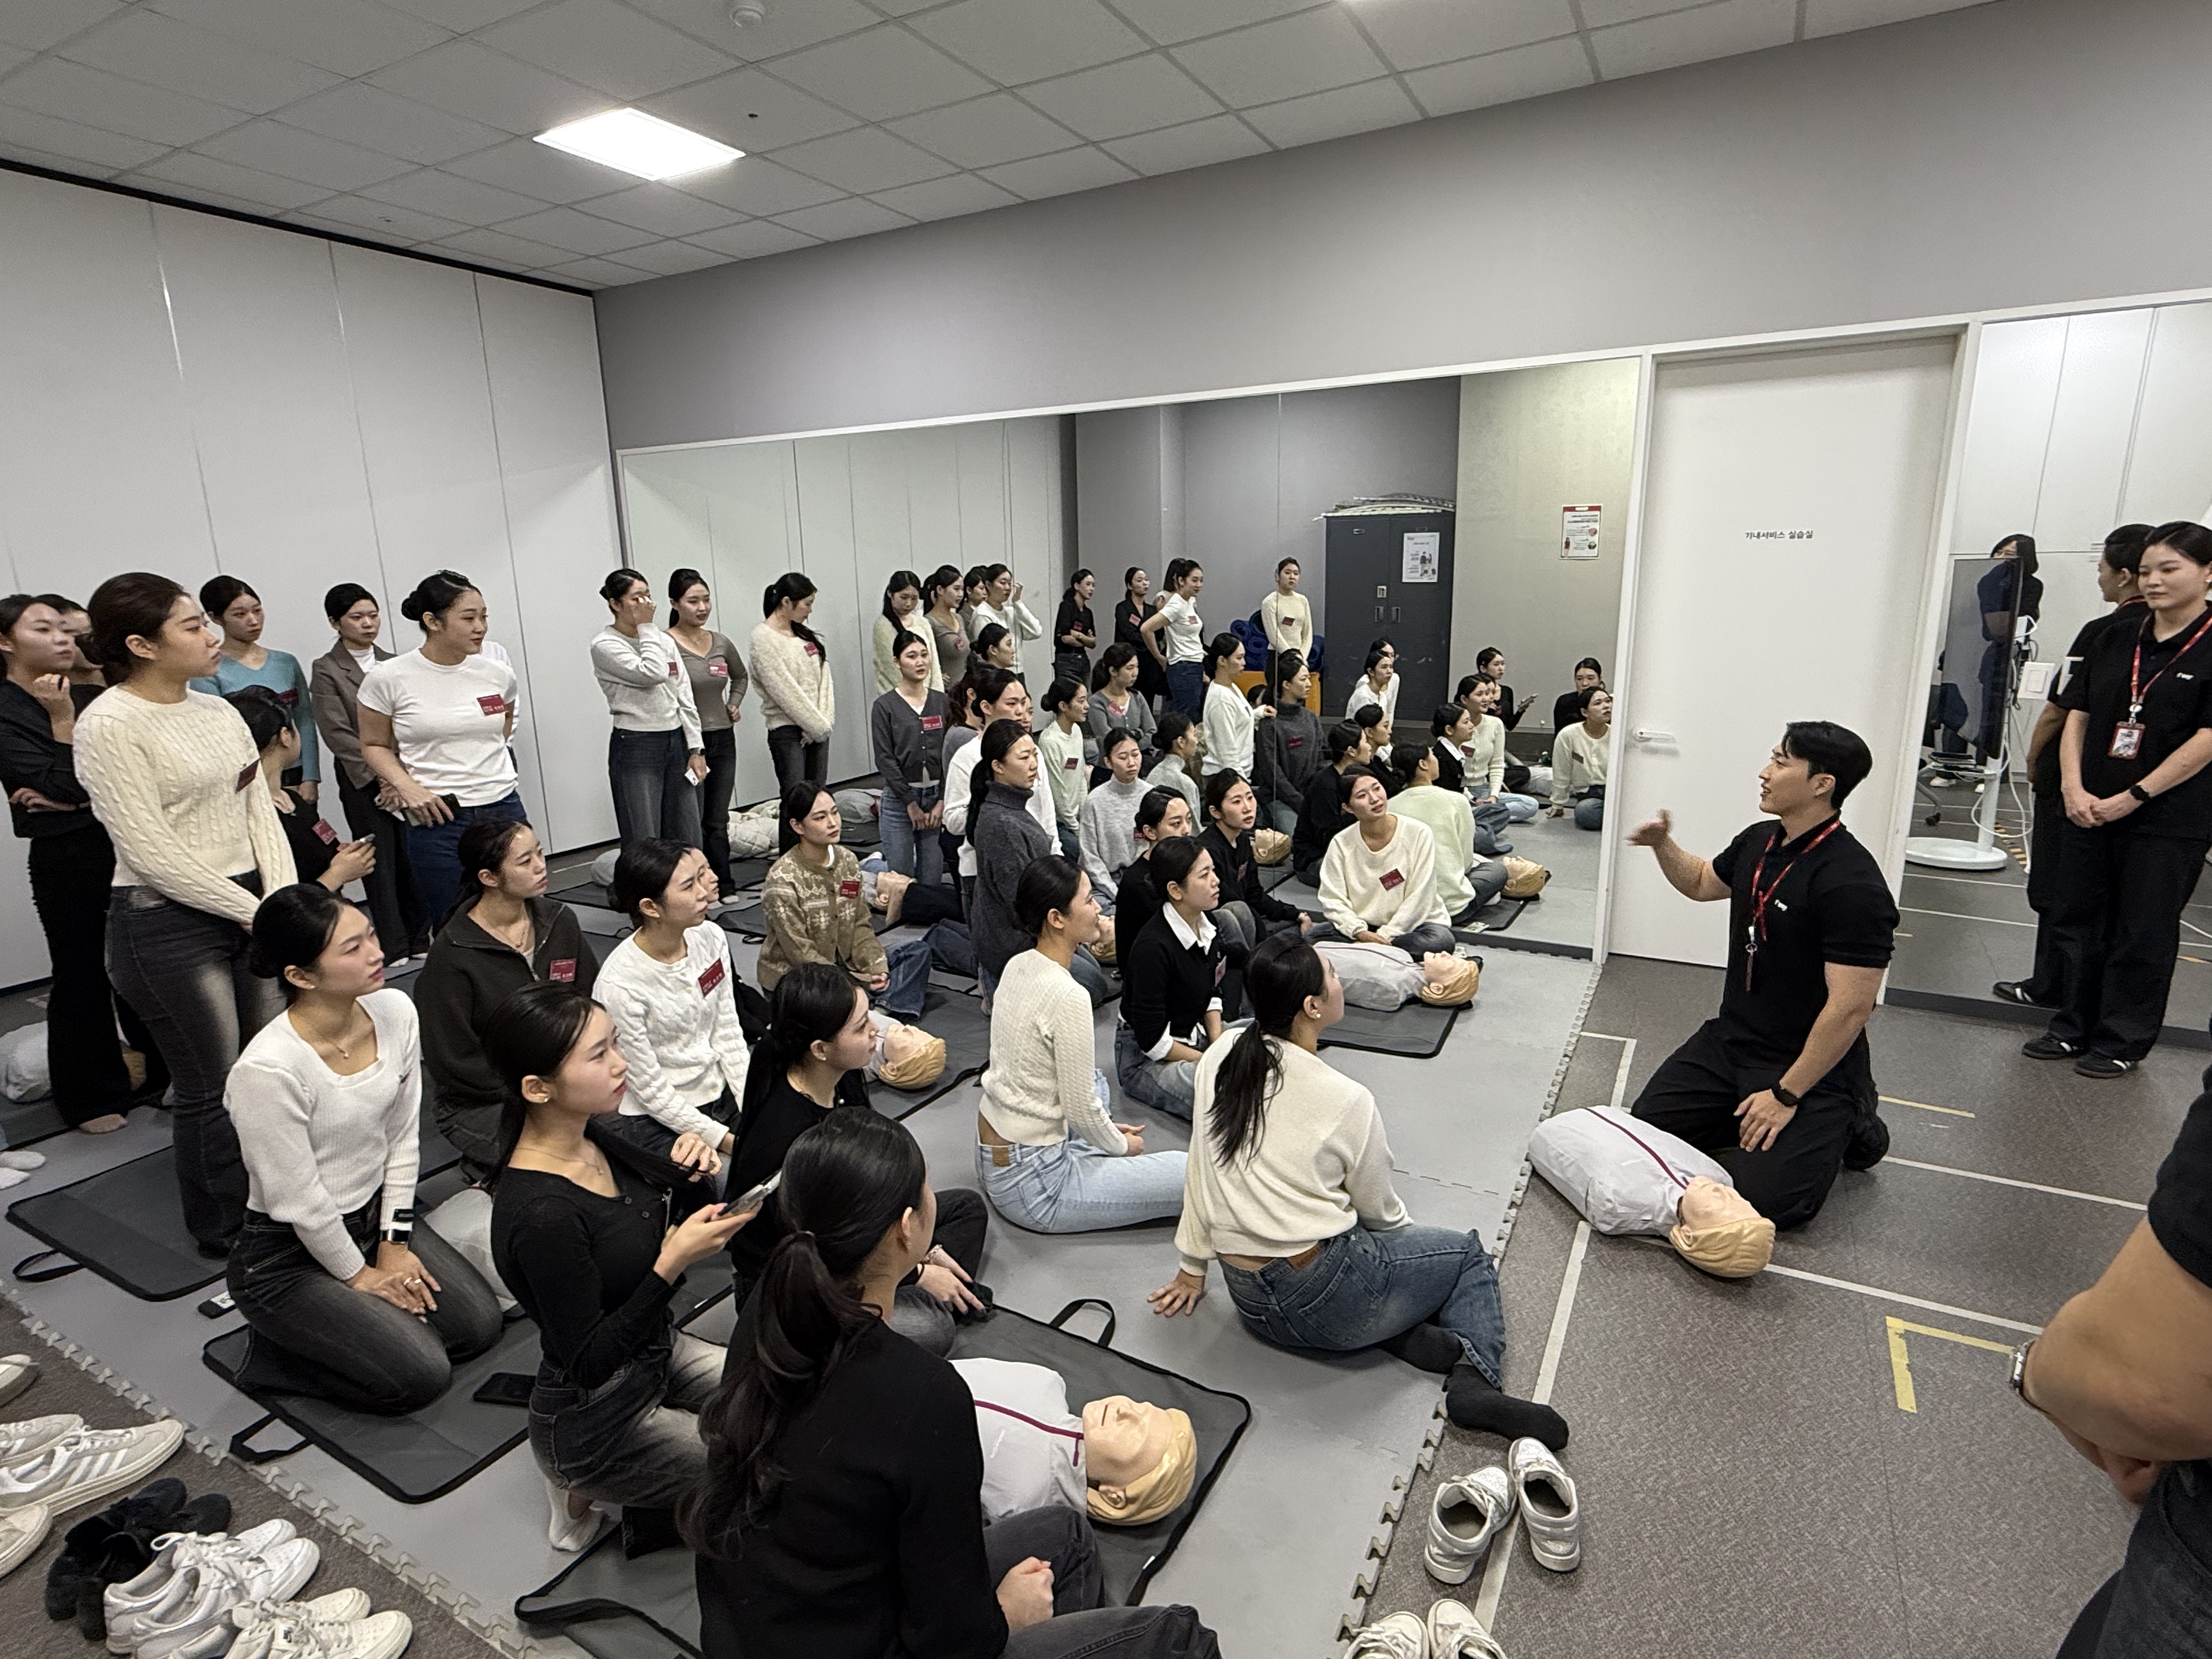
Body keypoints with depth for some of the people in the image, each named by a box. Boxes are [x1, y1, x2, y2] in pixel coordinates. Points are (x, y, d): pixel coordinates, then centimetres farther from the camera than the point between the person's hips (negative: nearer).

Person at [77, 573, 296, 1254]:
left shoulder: (218, 710, 8)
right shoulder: (108, 726, -13)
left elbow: (259, 809, 8)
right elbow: (152, 853, -16)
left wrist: (284, 900, -4)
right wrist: (252, 912, -12)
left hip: (254, 907, 6)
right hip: (167, 923, -6)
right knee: (214, 1090, 4)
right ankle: (225, 1234, 24)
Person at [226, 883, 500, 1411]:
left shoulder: (395, 1012, -11)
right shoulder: (268, 1069, -30)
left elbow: (403, 1138, 0)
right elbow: (298, 1202, -19)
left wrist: (395, 1243, 1)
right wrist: (358, 1275, -7)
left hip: (373, 1213, 7)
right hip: (289, 1254, -6)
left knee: (480, 1324, 0)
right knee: (421, 1375, -12)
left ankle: (334, 1331, 17)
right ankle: (274, 1352, 9)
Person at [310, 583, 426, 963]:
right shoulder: (326, 670, -1)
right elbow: (336, 732, -8)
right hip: (361, 780, -3)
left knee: (413, 856, 4)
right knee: (379, 860, 1)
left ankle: (420, 937, 13)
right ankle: (392, 945, 9)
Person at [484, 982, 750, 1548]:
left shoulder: (590, 1138, -8)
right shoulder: (539, 1212, -32)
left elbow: (678, 1222, 8)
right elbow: (588, 1361, -26)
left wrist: (690, 1176, -14)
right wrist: (672, 1262, -33)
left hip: (659, 1352, 8)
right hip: (598, 1421, -8)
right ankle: (592, 1488, 9)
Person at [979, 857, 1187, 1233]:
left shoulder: (1018, 965, 1)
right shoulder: (1067, 996, -26)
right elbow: (1082, 1110, -18)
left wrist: (1106, 1129, 18)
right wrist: (1121, 1145, 3)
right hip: (1030, 1186, -9)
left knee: (1092, 1078, 34)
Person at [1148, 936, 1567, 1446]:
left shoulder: (1218, 1060, -4)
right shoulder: (1346, 1100, -17)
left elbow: (1200, 1171, 6)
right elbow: (1380, 1213, -2)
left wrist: (1192, 1268, 19)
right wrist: (1409, 1234, 22)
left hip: (1249, 1303, 6)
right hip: (1324, 1299, -6)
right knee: (1470, 1251, 16)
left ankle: (1405, 1332, 5)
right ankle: (1474, 1378, -5)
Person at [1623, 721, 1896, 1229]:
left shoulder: (1851, 883, -24)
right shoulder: (1758, 842, 2)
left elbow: (1850, 1008, -25)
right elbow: (1702, 884, 24)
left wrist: (1786, 1096, -20)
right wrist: (1662, 846, 3)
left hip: (1812, 1064, -7)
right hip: (1730, 1039, 7)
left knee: (1766, 1199, -14)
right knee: (1647, 1125, 0)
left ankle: (1843, 1126, 12)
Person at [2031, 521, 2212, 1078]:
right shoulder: (2116, 641, 9)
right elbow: (2077, 716, 6)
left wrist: (2133, 797, -13)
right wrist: (2074, 788, -5)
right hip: (2089, 811, 5)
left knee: (2143, 934, 6)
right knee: (2077, 921, 11)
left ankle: (2122, 1042, 18)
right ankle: (2074, 1027, 23)